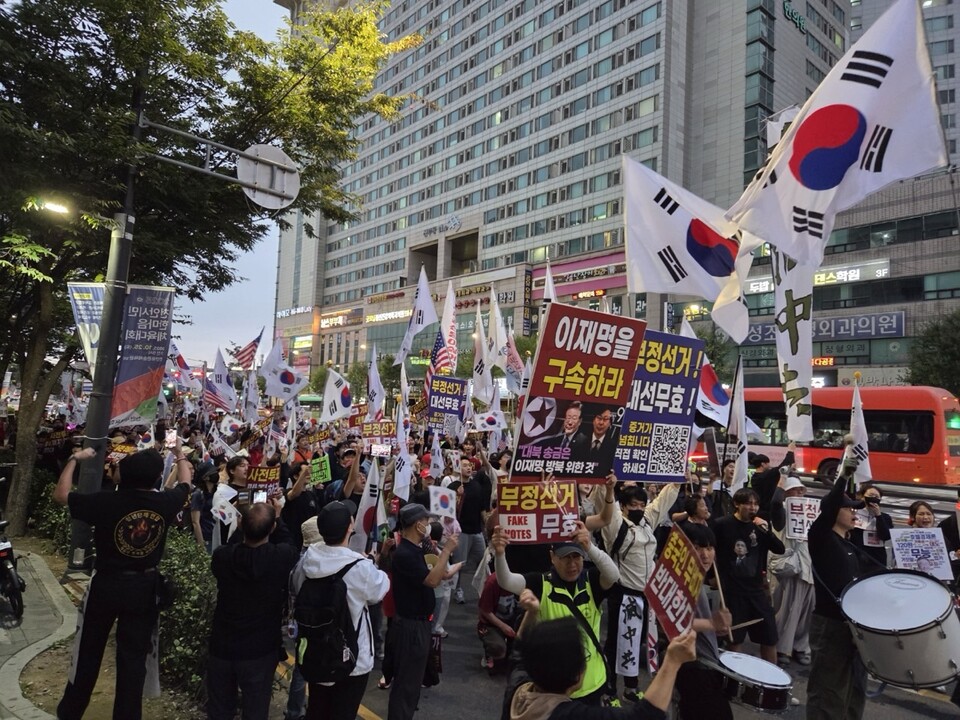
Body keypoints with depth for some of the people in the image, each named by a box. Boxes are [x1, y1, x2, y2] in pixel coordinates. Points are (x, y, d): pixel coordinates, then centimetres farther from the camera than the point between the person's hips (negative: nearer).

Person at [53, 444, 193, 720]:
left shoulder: (106, 502, -20)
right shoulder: (165, 503, -14)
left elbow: (60, 495, -4)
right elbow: (184, 484, 10)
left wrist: (74, 459, 5)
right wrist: (180, 455, 24)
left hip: (106, 584, -1)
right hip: (144, 588, 1)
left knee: (89, 650, 20)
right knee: (134, 656, 12)